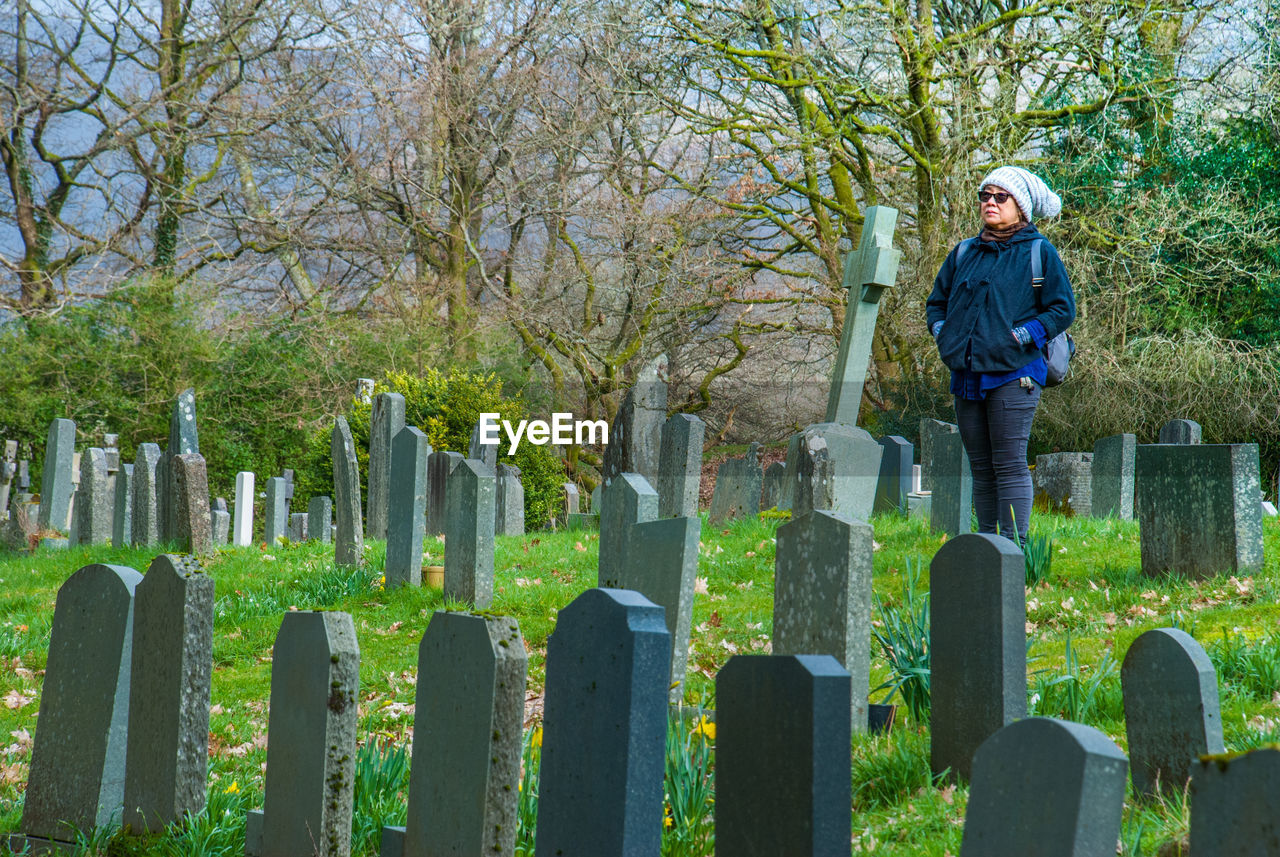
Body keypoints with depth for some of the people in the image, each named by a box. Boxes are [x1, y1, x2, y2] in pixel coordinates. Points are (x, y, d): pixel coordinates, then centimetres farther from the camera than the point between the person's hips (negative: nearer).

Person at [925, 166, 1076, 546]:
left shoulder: (1039, 253, 2)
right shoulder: (963, 253, 16)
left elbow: (1063, 310, -1)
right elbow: (936, 301, 26)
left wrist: (1020, 337, -11)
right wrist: (942, 334, 7)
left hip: (1013, 375, -5)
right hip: (967, 378, 5)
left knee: (1010, 465, -10)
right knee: (981, 468, 8)